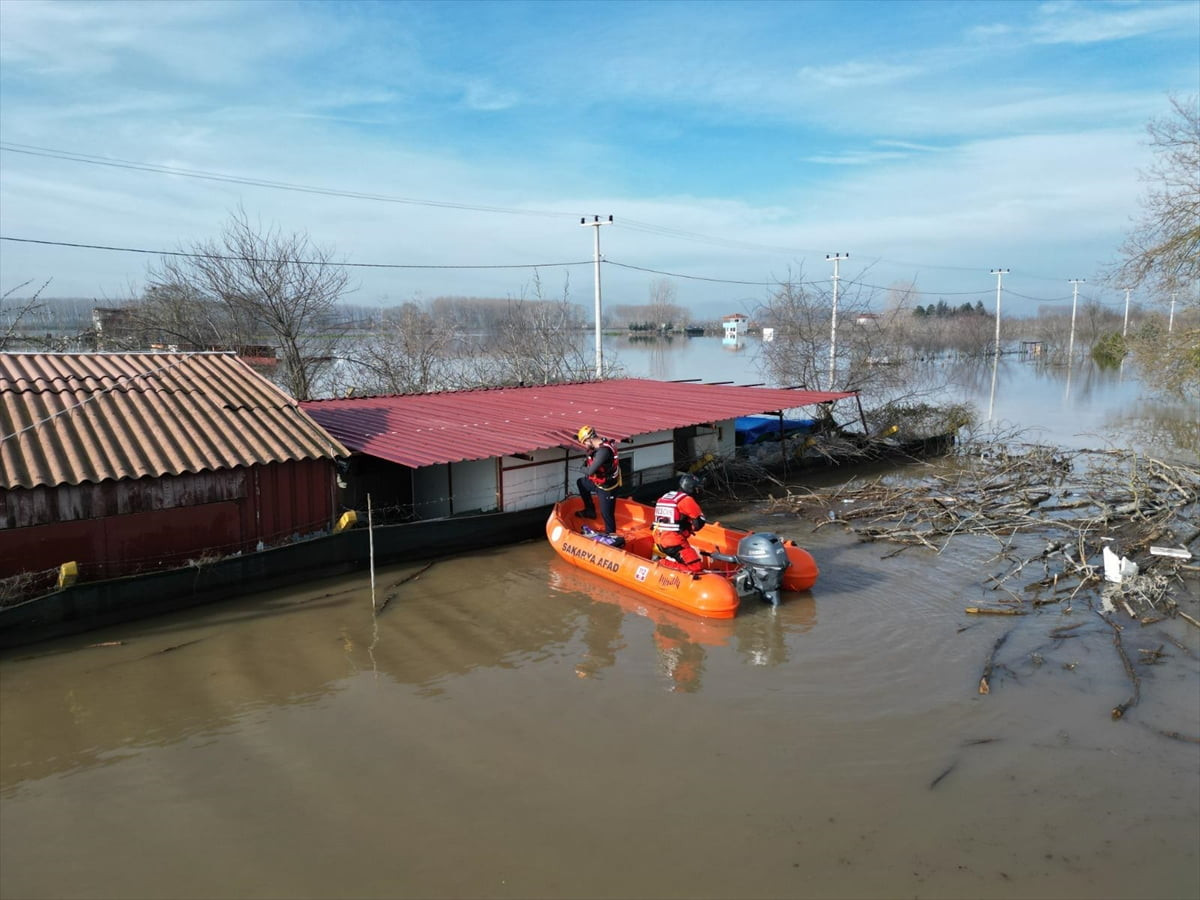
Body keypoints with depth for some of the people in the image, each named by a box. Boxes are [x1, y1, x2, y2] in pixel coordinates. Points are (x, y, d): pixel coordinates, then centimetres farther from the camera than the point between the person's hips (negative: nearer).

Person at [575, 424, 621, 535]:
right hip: (599, 482, 10)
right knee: (581, 482, 24)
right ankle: (590, 510, 31)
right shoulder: (602, 442, -4)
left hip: (607, 488, -10)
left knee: (607, 513, 4)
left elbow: (590, 471, -31)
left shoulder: (603, 451, -33)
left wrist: (584, 469, -10)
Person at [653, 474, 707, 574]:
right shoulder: (687, 500, -8)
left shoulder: (664, 497, 16)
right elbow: (699, 522, -8)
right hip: (674, 542, -9)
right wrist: (690, 528, 12)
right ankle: (664, 565, -16)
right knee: (697, 568, -8)